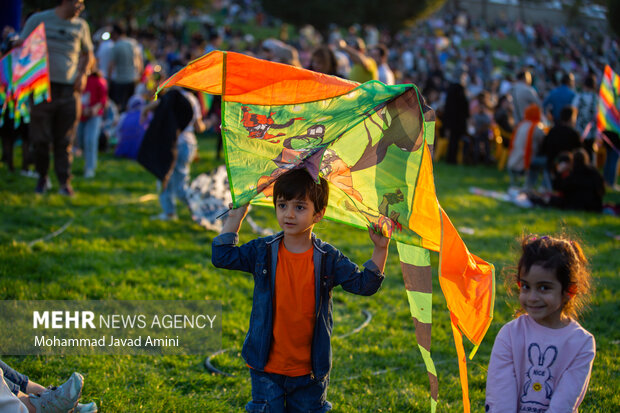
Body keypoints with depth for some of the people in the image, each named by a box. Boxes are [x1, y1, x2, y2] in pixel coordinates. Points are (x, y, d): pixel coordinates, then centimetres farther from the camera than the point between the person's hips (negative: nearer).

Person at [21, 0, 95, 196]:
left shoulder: (80, 26, 10)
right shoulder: (38, 20, 0)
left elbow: (88, 54, 23)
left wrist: (83, 75, 5)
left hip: (69, 90, 2)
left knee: (65, 140, 0)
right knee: (40, 138, 1)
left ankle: (65, 181, 5)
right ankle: (42, 177, 19)